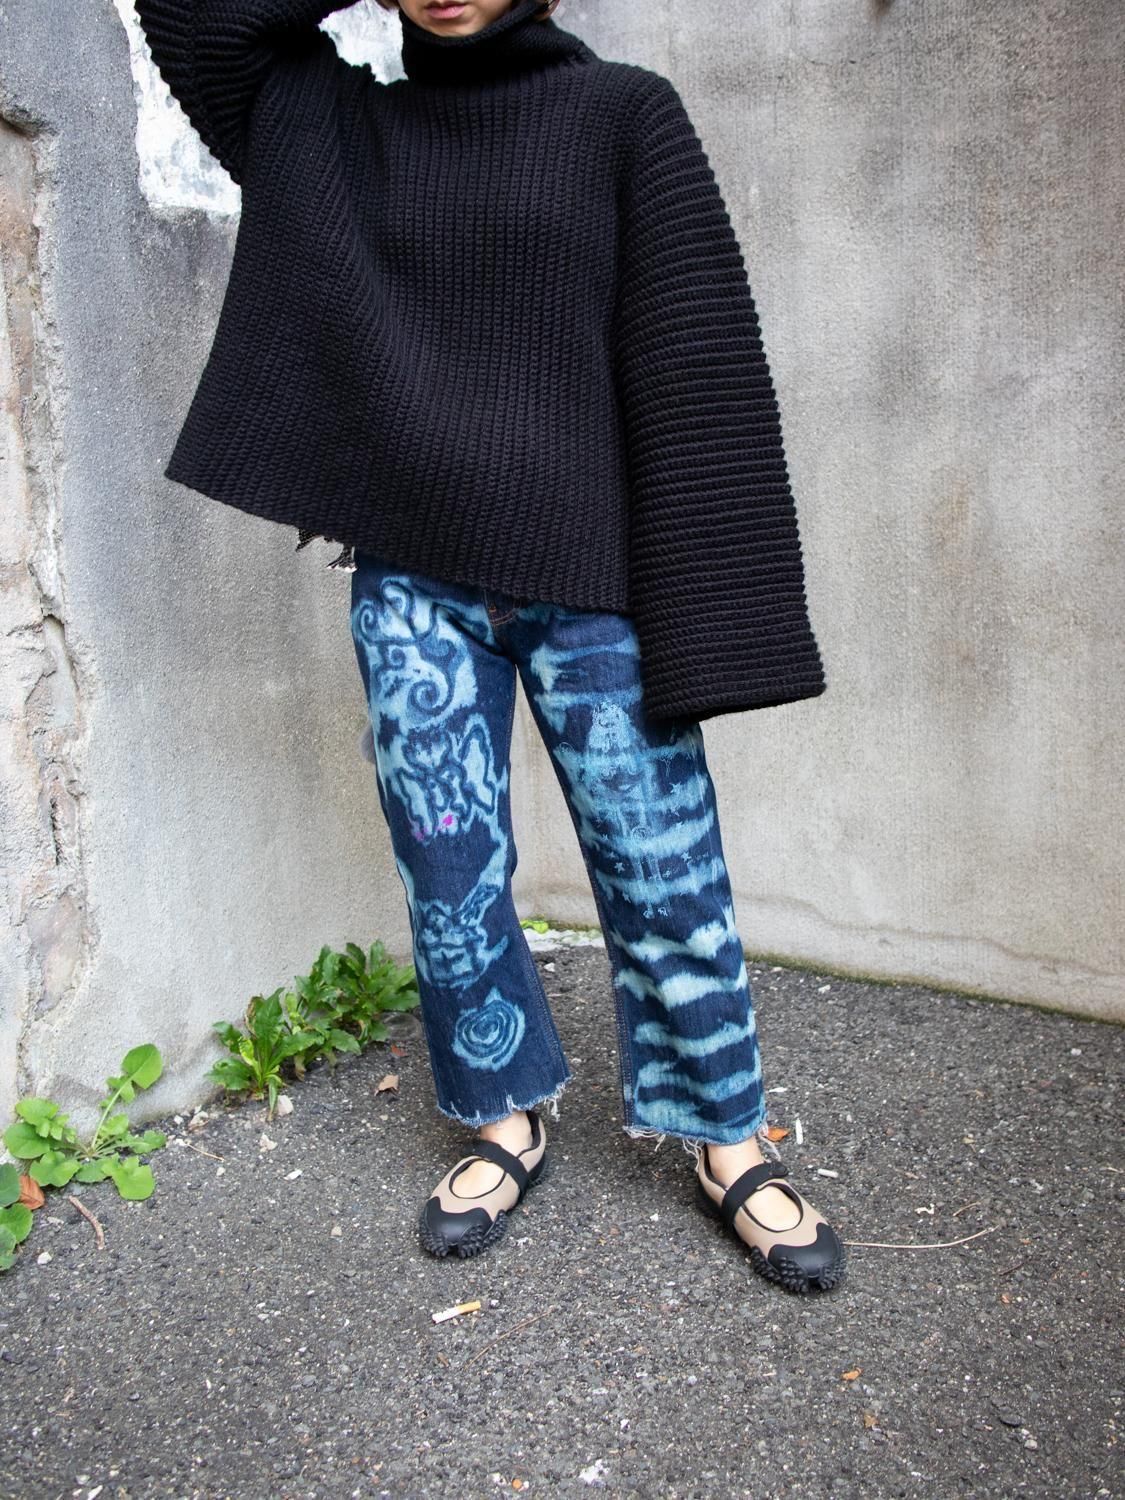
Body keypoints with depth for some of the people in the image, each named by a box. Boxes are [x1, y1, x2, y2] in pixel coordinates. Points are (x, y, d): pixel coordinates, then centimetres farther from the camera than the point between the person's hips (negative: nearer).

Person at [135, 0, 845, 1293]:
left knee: (663, 872, 3)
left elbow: (693, 368, -6)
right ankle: (507, 1120, 30)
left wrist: (698, 622, -11)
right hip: (410, 581, 3)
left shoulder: (622, 113, 0)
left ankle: (728, 1140, 22)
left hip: (586, 580, -2)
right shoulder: (329, 116, 12)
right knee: (449, 875, 9)